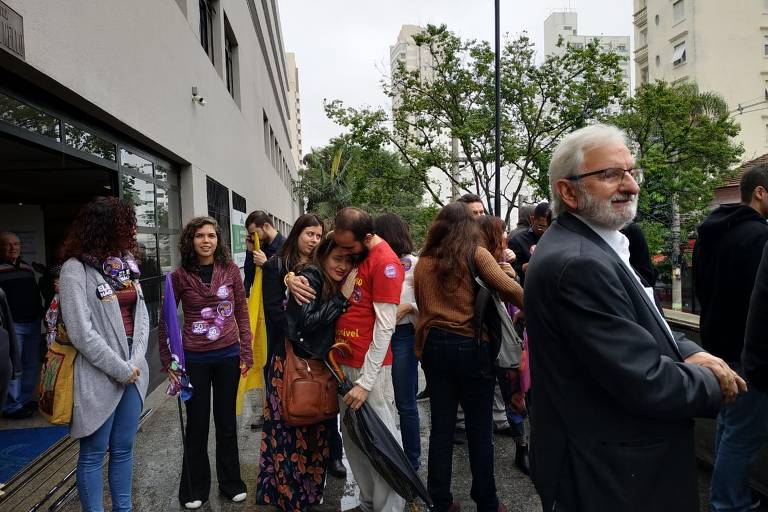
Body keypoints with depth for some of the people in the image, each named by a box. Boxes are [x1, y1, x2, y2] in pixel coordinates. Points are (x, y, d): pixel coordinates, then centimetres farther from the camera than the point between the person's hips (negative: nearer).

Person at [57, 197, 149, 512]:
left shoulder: (126, 264, 9)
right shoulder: (75, 269, -10)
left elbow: (141, 315, 6)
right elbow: (81, 332, -16)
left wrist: (135, 362, -7)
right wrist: (120, 368, -13)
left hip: (132, 370, 6)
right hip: (98, 376, -6)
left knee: (123, 448, 16)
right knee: (94, 453, 8)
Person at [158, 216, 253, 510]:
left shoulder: (230, 270, -3)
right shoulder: (180, 275, -6)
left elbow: (242, 313, 3)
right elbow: (165, 320, 1)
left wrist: (246, 352, 1)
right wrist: (167, 361, 0)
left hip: (228, 356, 1)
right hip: (194, 359, -1)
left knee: (226, 421, 14)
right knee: (197, 423, 11)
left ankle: (231, 483, 31)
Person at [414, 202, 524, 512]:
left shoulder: (423, 261, 6)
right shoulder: (475, 254, -5)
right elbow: (508, 288, -16)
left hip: (433, 345, 4)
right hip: (470, 346, -4)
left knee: (441, 426, 12)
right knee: (480, 429, 9)